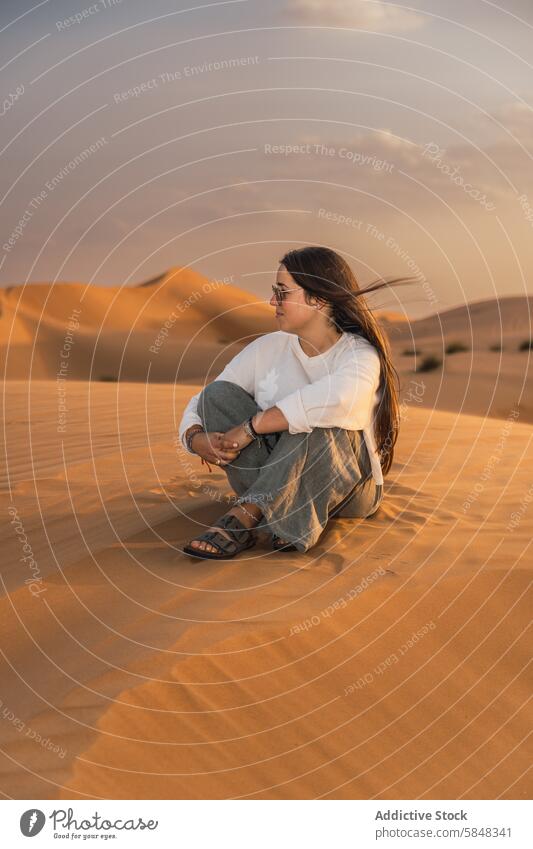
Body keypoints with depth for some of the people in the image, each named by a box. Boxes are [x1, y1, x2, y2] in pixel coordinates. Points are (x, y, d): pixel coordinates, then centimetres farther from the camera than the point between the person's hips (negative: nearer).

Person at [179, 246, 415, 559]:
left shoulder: (361, 356, -14)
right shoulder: (268, 348, 2)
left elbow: (335, 398, -39)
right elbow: (202, 403, 1)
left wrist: (250, 428, -35)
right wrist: (196, 438, -23)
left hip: (347, 491, -5)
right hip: (274, 481, 5)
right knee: (218, 394, -16)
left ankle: (243, 519, -38)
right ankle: (286, 517, -29)